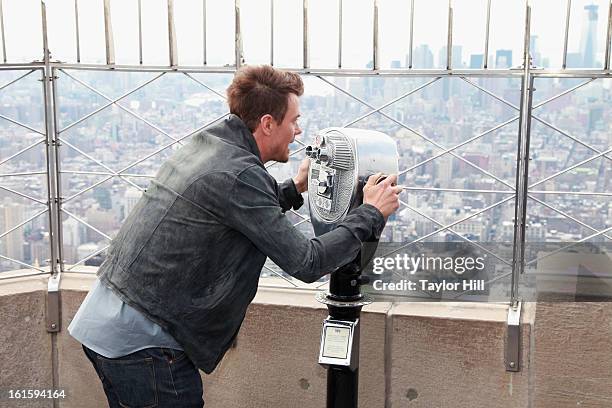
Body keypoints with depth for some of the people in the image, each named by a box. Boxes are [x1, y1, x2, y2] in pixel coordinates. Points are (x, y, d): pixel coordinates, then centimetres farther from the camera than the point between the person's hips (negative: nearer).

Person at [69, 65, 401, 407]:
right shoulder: (238, 174, -20)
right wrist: (371, 214, -7)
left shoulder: (204, 146, 7)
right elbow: (306, 264, -18)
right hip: (141, 343, -9)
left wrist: (294, 188, 21)